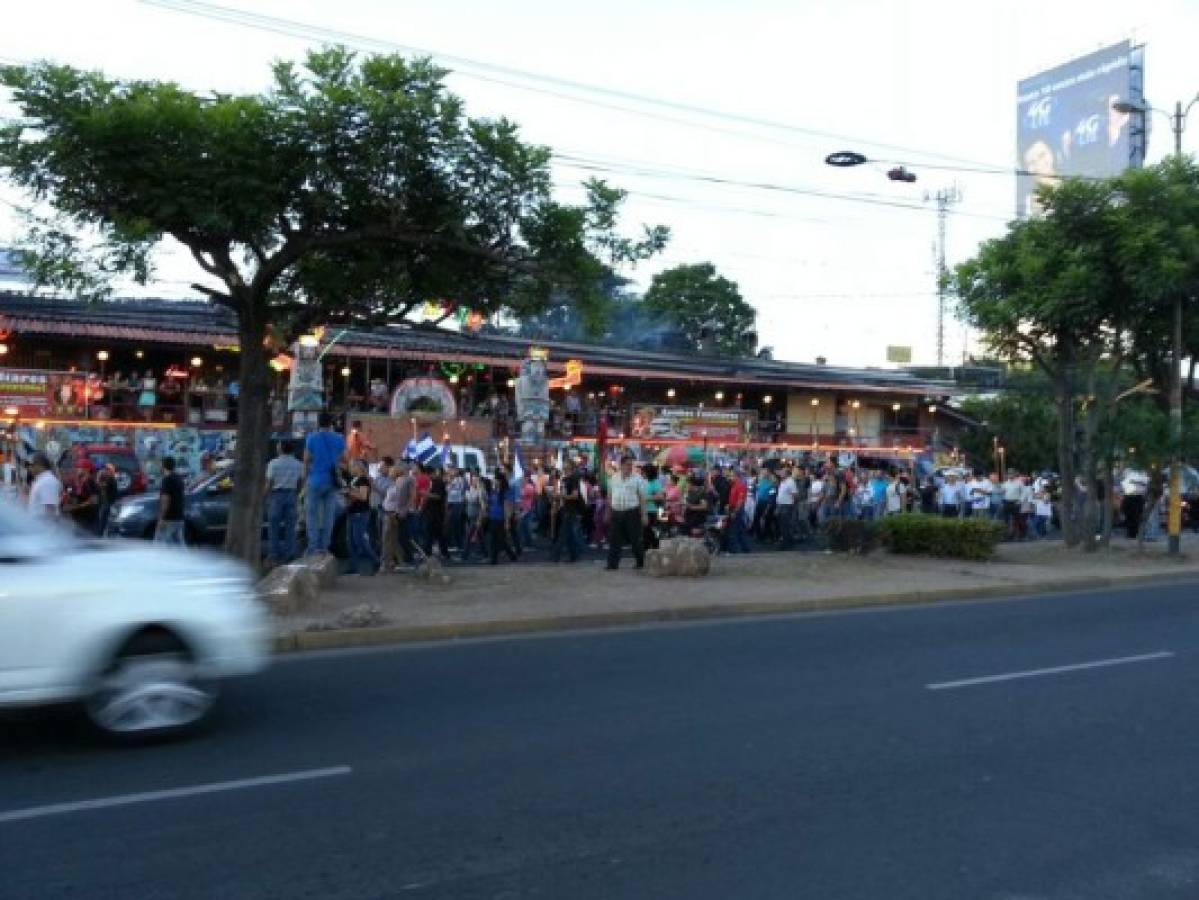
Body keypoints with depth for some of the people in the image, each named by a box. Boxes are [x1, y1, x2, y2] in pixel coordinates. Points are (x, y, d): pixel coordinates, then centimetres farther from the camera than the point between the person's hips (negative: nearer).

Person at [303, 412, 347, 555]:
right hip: (332, 482, 3)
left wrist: (304, 481, 5)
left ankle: (313, 546, -4)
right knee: (328, 515, 7)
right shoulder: (339, 439, 3)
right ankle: (324, 546, 8)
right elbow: (343, 461, 7)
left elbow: (307, 461, -3)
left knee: (312, 515, 3)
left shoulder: (312, 438, -5)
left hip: (315, 480, -3)